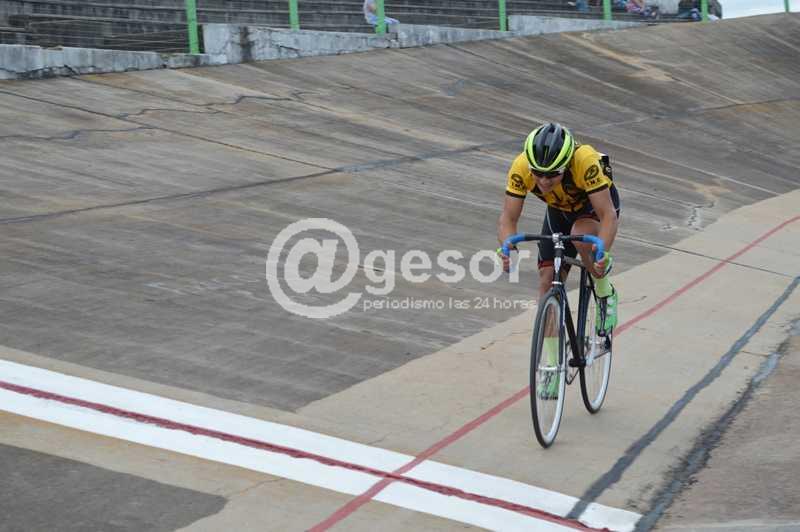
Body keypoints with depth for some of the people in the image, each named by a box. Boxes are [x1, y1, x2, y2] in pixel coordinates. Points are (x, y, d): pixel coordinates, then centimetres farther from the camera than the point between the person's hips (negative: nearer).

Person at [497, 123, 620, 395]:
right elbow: (508, 218, -27)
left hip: (596, 204, -3)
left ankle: (605, 295, -8)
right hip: (559, 210, 4)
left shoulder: (585, 161, -40)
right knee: (547, 281, -7)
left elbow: (608, 215, -39)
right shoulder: (521, 167, -31)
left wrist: (602, 252, -55)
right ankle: (553, 366, 4)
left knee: (580, 235, -37)